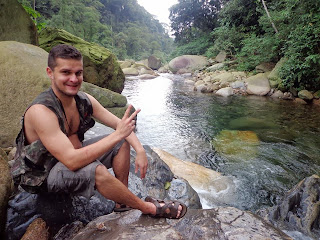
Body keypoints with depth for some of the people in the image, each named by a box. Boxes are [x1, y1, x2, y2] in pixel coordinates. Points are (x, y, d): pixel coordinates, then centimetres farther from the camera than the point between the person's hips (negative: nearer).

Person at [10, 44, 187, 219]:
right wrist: (118, 134, -39)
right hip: (42, 175, -8)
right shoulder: (41, 111, -31)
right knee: (96, 170, -34)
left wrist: (140, 150, -17)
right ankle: (149, 208, -13)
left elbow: (118, 123, -3)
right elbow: (72, 161, -39)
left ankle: (123, 201, 1)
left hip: (73, 154, 8)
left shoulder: (84, 100, -9)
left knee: (122, 142, 1)